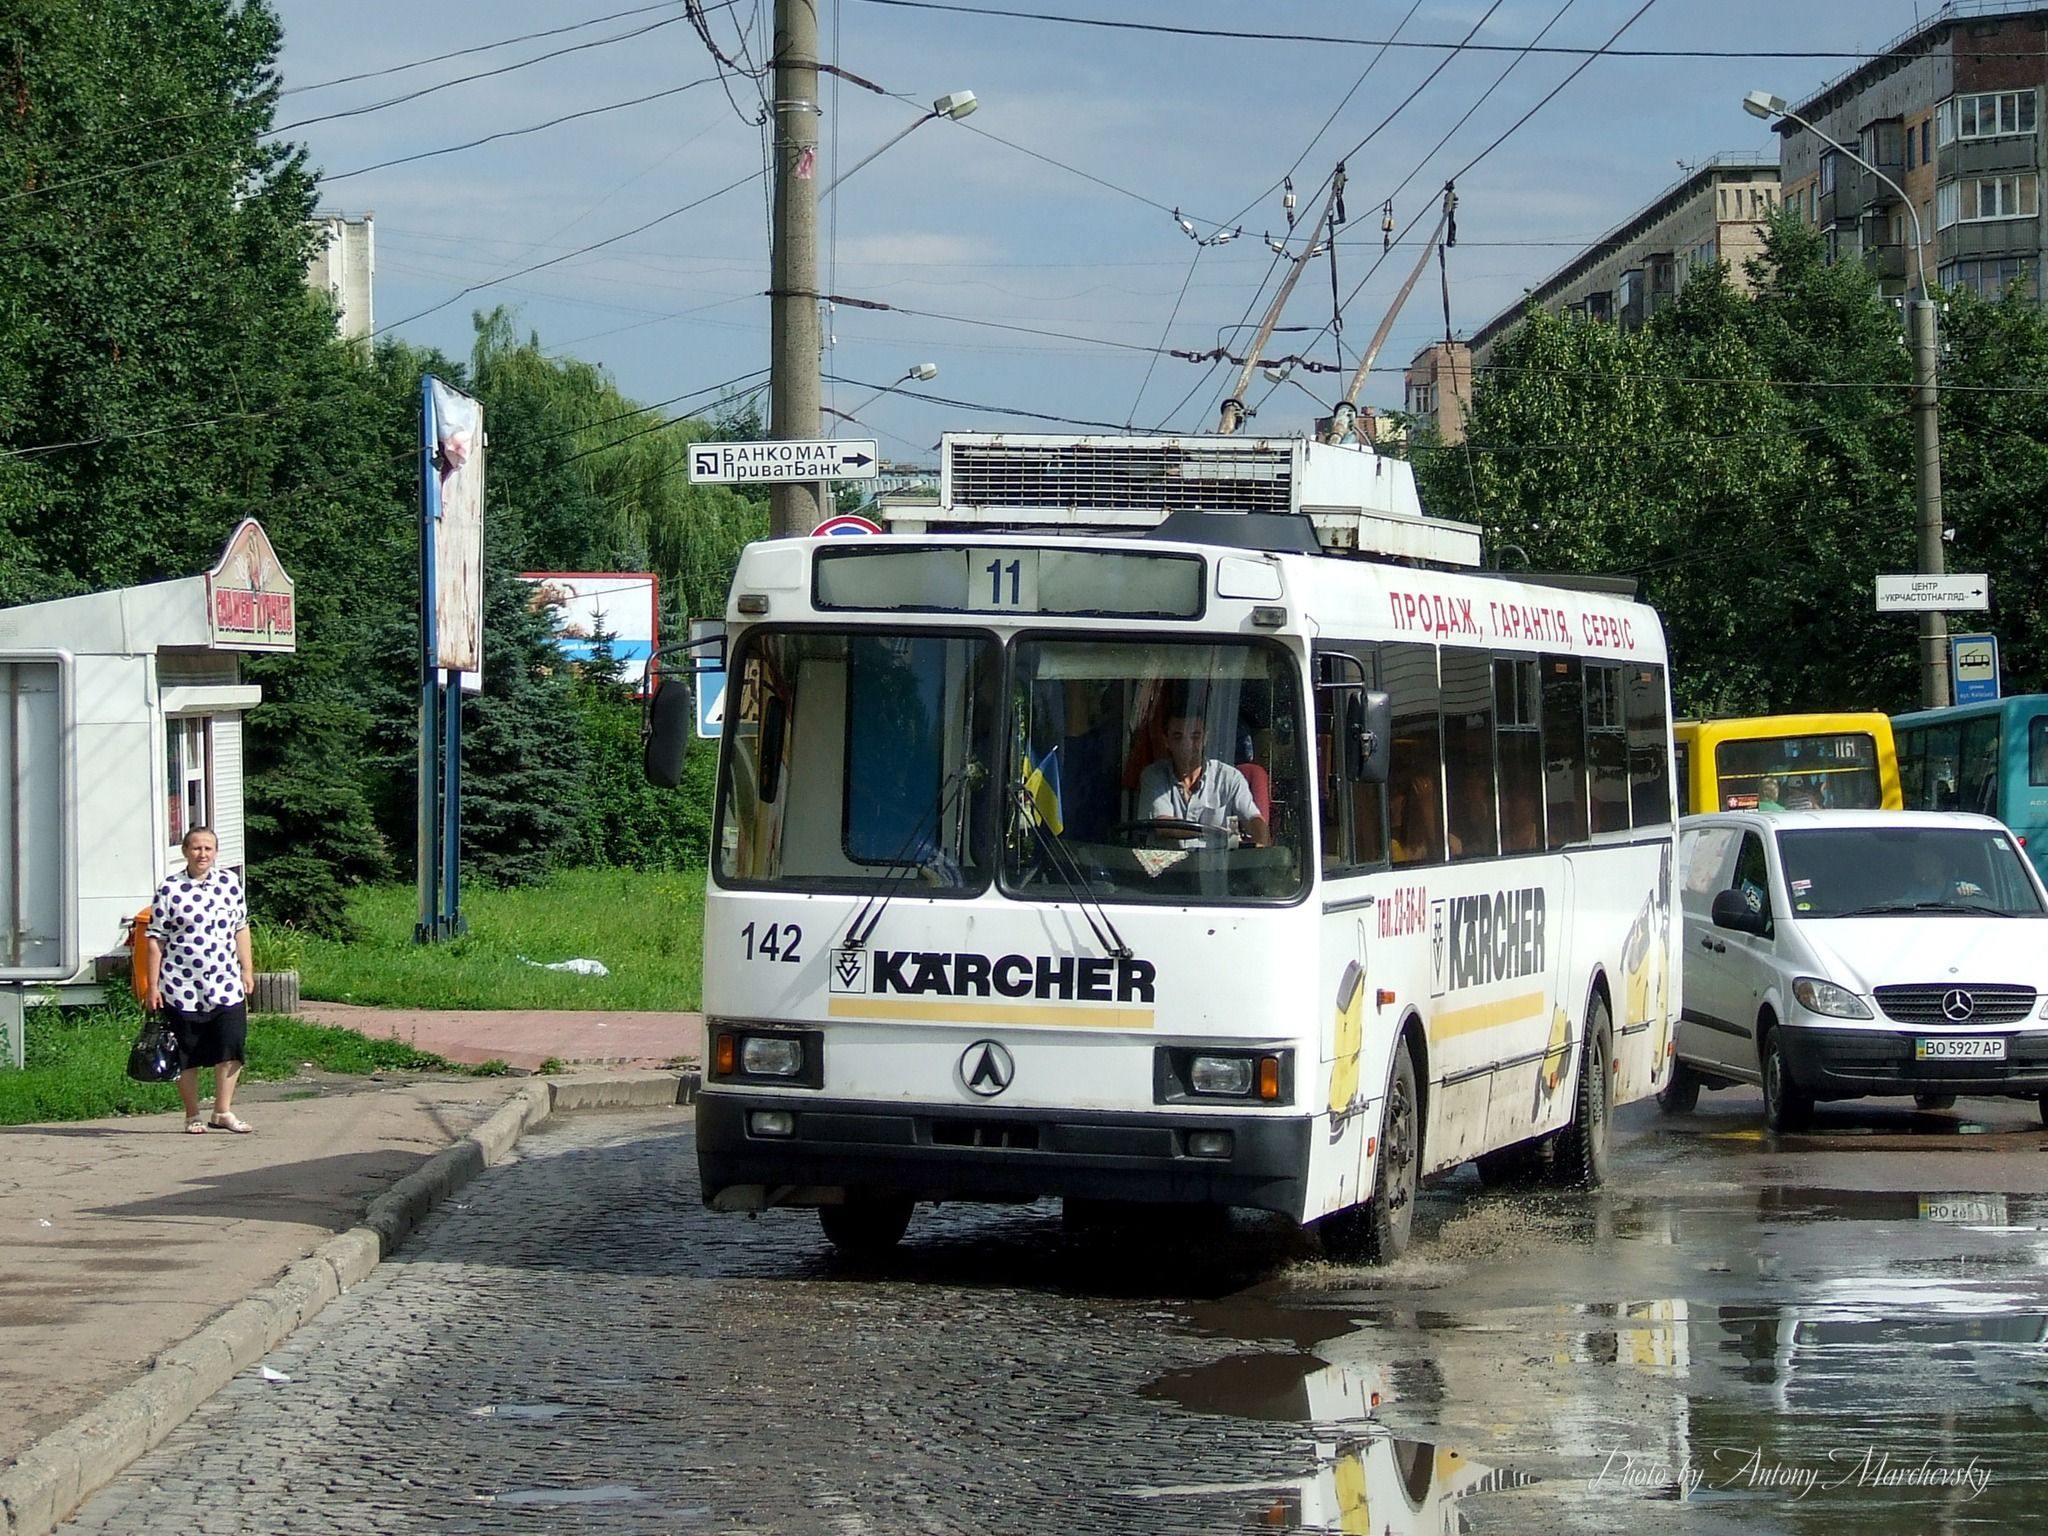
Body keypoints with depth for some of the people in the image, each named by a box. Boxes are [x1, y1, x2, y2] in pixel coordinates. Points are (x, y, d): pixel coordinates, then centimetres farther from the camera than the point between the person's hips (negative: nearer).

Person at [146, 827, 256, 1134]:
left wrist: (247, 969, 12)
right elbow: (156, 940, -2)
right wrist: (153, 987, -4)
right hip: (182, 989, -3)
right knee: (187, 1056, 4)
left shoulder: (229, 882, 8)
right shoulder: (170, 889, -3)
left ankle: (223, 1111, 9)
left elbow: (240, 928, 16)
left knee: (231, 1050, -3)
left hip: (226, 985, 3)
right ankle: (192, 1116, 16)